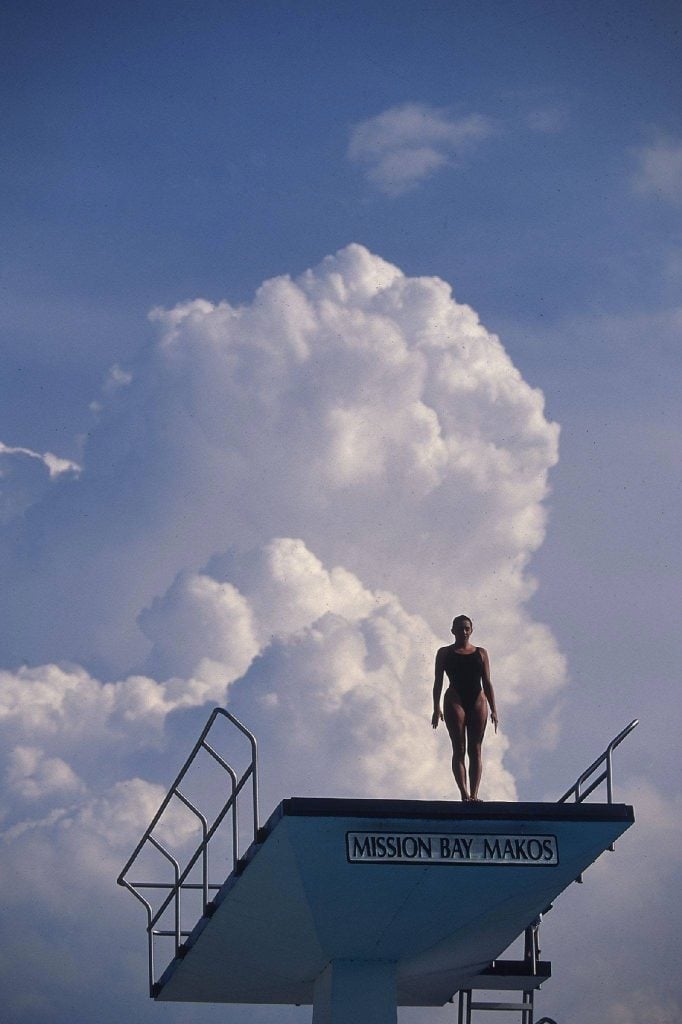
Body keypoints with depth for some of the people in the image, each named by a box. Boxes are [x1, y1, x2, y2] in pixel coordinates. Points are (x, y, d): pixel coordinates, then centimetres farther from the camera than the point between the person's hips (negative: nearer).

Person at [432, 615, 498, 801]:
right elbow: (438, 682, 6)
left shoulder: (480, 653, 15)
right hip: (455, 700, -2)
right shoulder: (445, 653, 10)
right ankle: (464, 793, -15)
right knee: (459, 749, -8)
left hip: (477, 701, 2)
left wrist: (493, 709, 6)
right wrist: (436, 708, -4)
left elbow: (487, 683, 13)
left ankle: (474, 794, -8)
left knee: (475, 750, -4)